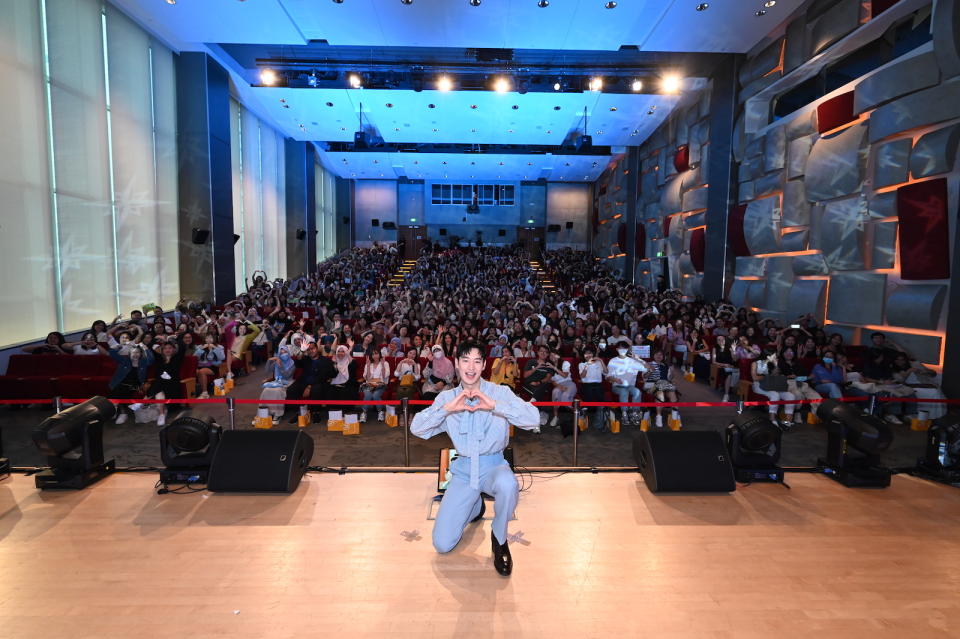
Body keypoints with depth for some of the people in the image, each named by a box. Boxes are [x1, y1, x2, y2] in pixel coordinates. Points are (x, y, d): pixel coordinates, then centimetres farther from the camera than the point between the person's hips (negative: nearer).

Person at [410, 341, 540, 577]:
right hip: (464, 469, 2)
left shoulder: (500, 392, -4)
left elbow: (533, 419, -18)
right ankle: (476, 505, 26)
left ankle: (499, 539, -5)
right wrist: (447, 408, -22)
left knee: (507, 485, -38)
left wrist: (494, 405, -29)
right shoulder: (447, 397, 2)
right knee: (442, 544, -5)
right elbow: (416, 428, -8)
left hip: (493, 464, -2)